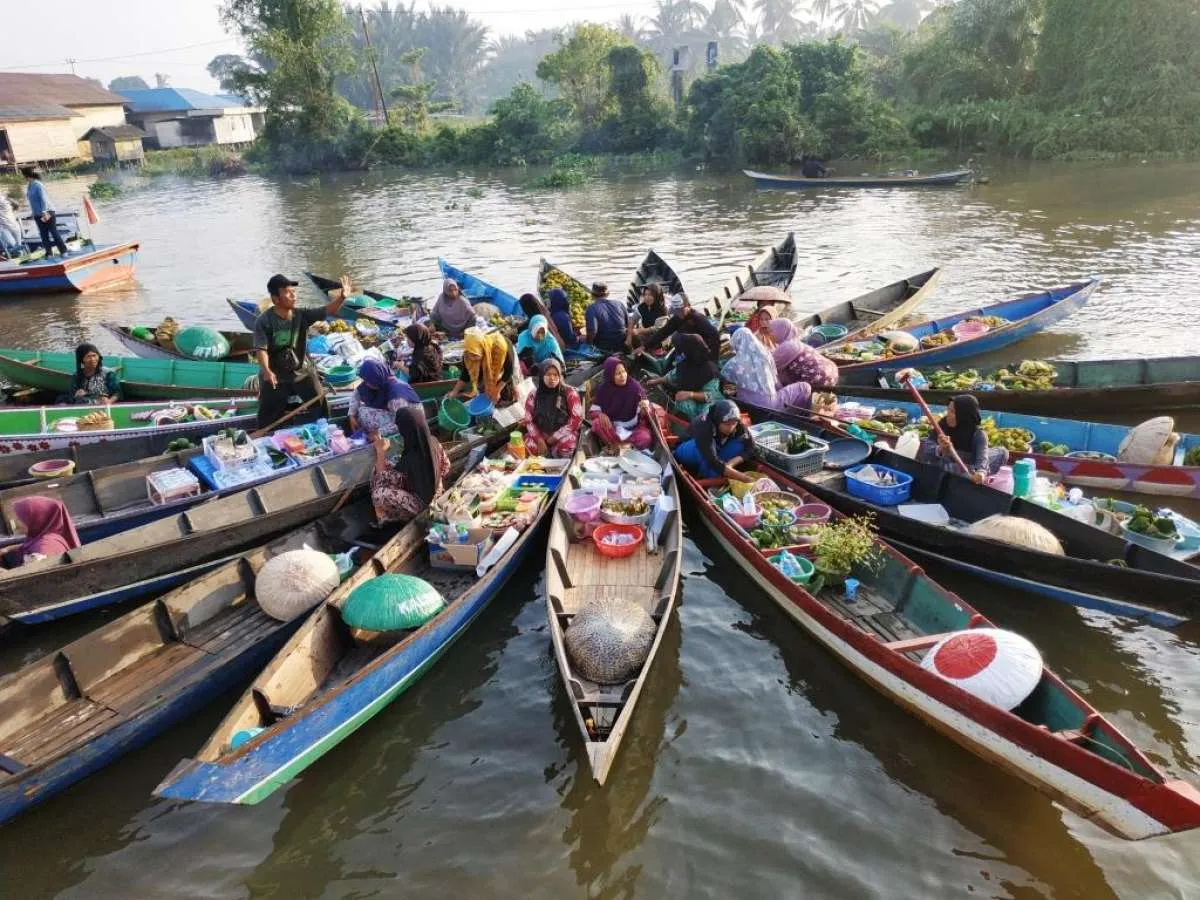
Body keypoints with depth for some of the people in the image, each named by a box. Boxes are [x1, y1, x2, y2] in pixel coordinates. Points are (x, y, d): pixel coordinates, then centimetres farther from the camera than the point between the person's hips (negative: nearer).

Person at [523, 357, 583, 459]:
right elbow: (528, 420, 5)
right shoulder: (533, 395, 6)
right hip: (540, 435, 2)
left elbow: (577, 418, -4)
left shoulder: (569, 393, 0)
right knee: (528, 446, -31)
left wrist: (556, 436, -10)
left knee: (566, 443, -36)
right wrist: (540, 440, -12)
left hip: (563, 435, -1)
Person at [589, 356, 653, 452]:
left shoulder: (634, 386, -9)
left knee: (645, 438, -32)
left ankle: (613, 442, -14)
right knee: (598, 423, -31)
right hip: (612, 427, 1)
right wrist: (600, 414, -24)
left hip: (633, 427, 0)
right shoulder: (603, 389, -6)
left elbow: (642, 413, -8)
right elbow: (593, 411, -1)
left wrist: (645, 408, -32)